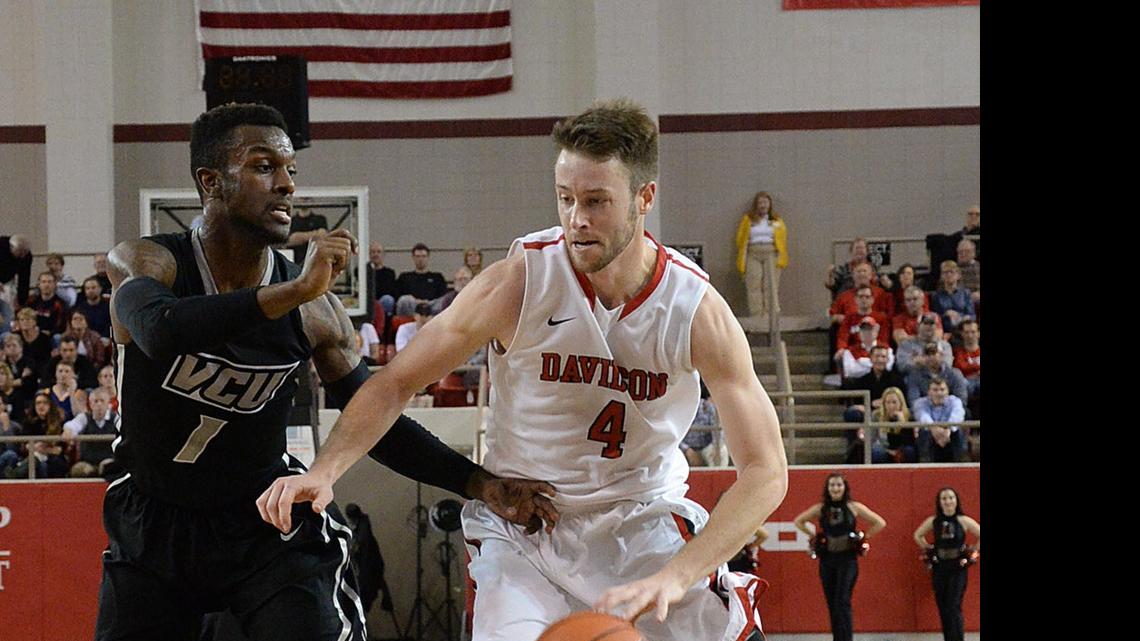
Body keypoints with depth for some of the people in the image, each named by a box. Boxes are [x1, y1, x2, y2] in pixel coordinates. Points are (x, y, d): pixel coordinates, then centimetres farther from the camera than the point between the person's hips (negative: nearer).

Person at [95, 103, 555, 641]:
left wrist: (481, 485, -13)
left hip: (265, 523, 0)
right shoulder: (147, 262, -17)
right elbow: (160, 332, -41)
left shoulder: (314, 311, -10)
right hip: (151, 525, 0)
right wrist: (292, 292, -46)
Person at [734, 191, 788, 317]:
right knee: (754, 287, -6)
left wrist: (781, 259, -7)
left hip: (771, 254, 0)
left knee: (771, 287, -8)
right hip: (753, 254, 0)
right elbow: (741, 240, 9)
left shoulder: (777, 221, 13)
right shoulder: (747, 220, 13)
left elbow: (782, 241, 6)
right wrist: (741, 263, 0)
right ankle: (755, 315, -6)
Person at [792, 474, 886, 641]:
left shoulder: (853, 507, -2)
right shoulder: (820, 509, 4)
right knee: (832, 604, 6)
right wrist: (814, 536, 8)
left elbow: (879, 523, 3)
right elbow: (799, 522, 17)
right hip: (827, 560, 3)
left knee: (842, 602, -15)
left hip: (848, 560, -3)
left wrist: (864, 537, -1)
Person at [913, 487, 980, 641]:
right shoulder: (933, 521, 1)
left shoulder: (963, 521, -8)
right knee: (943, 609, 7)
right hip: (939, 569, 4)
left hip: (958, 569, -4)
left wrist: (972, 552, -2)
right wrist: (928, 549, 8)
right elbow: (918, 535, 18)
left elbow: (981, 536, -2)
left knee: (954, 608, -11)